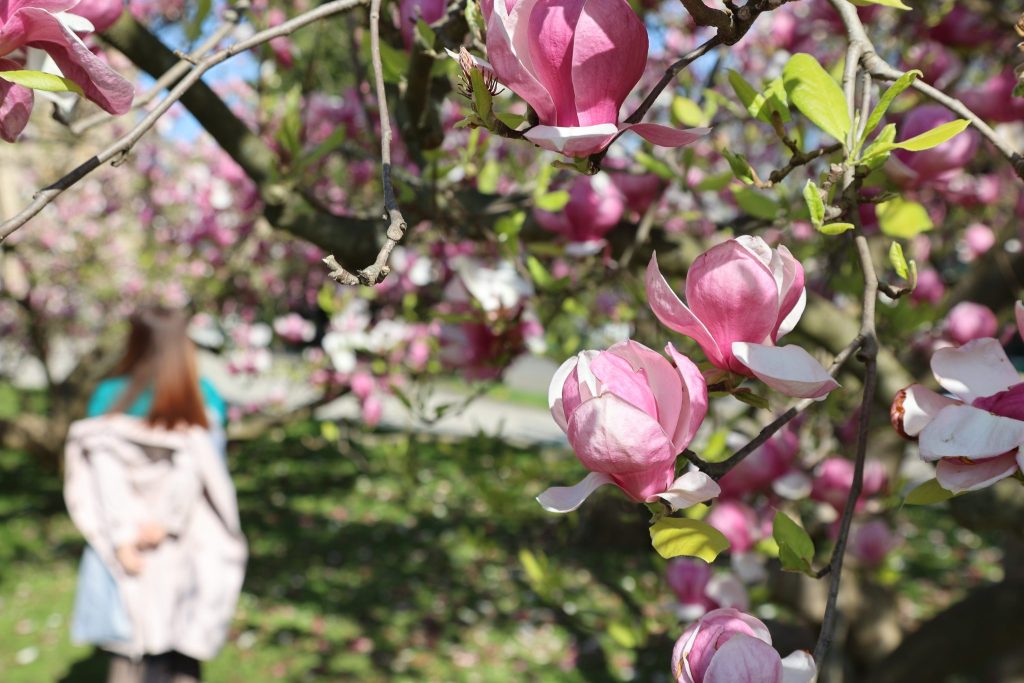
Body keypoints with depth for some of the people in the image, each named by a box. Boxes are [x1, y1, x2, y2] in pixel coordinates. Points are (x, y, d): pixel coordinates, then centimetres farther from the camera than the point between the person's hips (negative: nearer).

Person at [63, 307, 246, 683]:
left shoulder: (110, 396, -3)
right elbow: (200, 465, -13)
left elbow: (103, 470, -9)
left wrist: (122, 537, -12)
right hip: (188, 548, 0)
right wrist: (167, 521, -17)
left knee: (129, 650, 9)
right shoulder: (205, 398, -1)